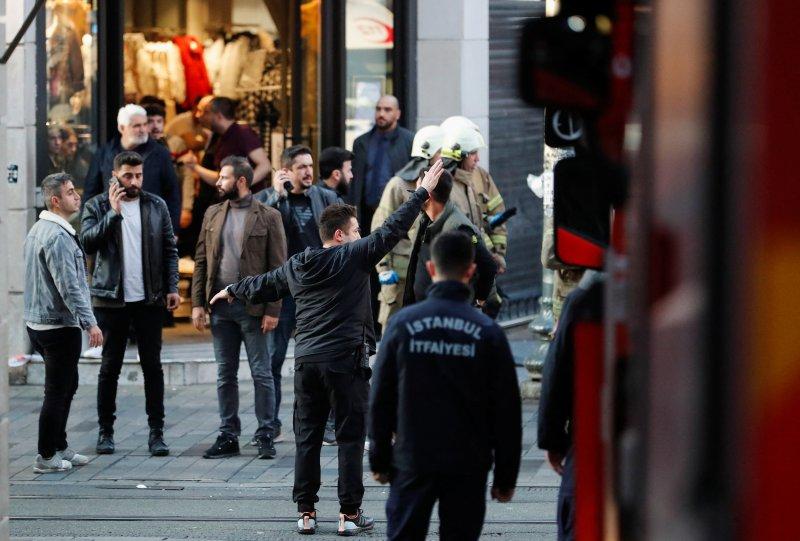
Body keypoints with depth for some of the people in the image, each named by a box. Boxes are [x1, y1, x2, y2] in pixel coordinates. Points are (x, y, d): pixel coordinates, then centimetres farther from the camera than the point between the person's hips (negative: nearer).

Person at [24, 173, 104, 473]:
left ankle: (59, 447, 27)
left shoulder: (38, 230, 13)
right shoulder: (57, 236, -20)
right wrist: (89, 322, -24)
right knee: (57, 391, -3)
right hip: (59, 325, -10)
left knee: (67, 386, 20)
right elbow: (68, 286, -25)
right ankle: (46, 457, 2)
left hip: (38, 322, 10)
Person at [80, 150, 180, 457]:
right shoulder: (97, 207, 1)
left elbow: (169, 249, 8)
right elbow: (88, 242, -13)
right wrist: (113, 213, -19)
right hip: (111, 299, -1)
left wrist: (172, 287, -1)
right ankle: (105, 430, 13)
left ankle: (156, 432, 5)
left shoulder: (156, 206, 6)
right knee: (110, 366, 4)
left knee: (152, 366, 2)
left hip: (149, 299, 1)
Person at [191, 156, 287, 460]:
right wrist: (197, 303, 4)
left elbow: (278, 267, -6)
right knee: (225, 375, 9)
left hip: (253, 307, -5)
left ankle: (265, 436, 8)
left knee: (261, 374, 0)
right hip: (220, 306, 5)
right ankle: (228, 437, 16)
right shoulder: (213, 214, 10)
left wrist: (272, 310, -12)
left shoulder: (268, 217, -4)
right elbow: (201, 260, 11)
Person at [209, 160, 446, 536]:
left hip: (306, 360, 5)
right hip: (346, 360, -5)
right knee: (350, 438, 1)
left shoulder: (295, 266, 12)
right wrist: (422, 193, 1)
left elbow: (263, 285, 27)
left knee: (307, 437, 10)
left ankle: (305, 513, 11)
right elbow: (392, 229, -8)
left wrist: (232, 291, 47)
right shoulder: (354, 256, -6)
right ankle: (350, 514, 0)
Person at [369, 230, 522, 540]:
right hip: (468, 467, 0)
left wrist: (379, 459, 11)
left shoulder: (403, 323, -3)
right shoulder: (488, 332, -4)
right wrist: (506, 476, 7)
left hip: (412, 460, 0)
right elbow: (507, 411, -1)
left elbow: (380, 398, 1)